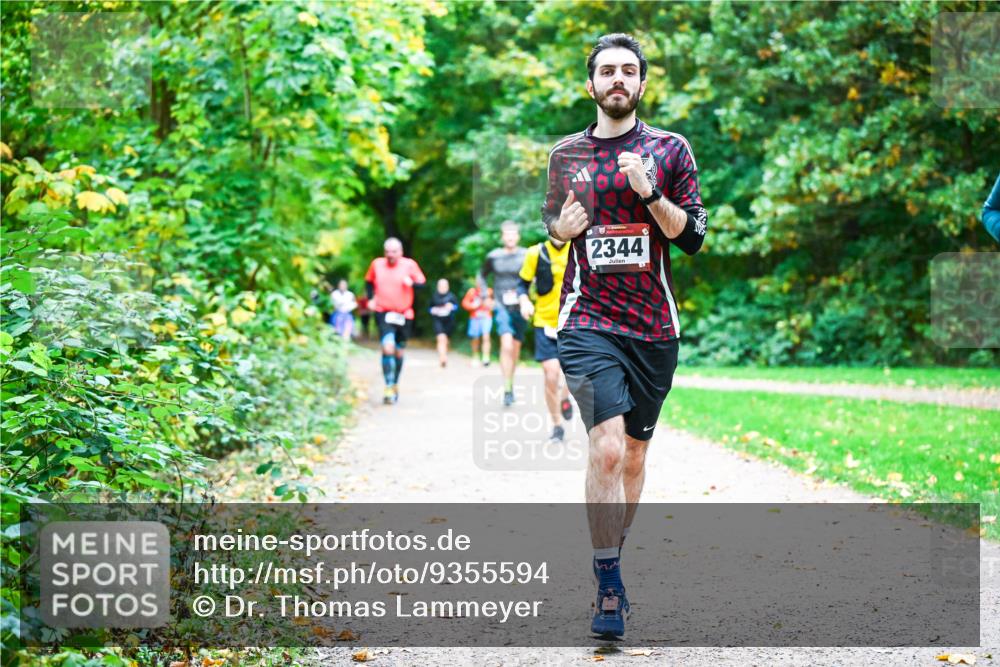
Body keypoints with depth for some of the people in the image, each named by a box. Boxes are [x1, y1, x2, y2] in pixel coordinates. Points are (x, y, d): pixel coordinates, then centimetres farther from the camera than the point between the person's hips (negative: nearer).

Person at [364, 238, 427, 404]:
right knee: (388, 348, -21)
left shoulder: (409, 265, -4)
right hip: (383, 313, -1)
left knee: (399, 352, 13)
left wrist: (412, 283, -20)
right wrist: (370, 298, 4)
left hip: (404, 315, 2)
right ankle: (389, 388, -20)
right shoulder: (377, 264, 0)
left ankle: (395, 384, 33)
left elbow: (422, 283, 0)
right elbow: (369, 281, 17)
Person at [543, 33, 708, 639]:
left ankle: (612, 561, 32)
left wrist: (650, 193, -15)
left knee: (634, 454, 12)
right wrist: (562, 227, -1)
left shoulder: (671, 149, 4)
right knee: (607, 449, -18)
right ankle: (610, 589, -12)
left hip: (653, 327, 1)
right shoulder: (566, 154, 8)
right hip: (588, 322, -1)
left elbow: (694, 236, 0)